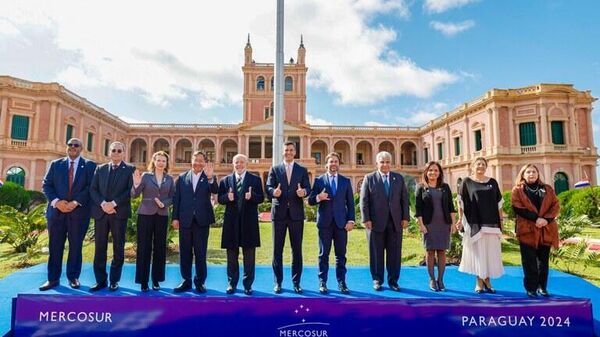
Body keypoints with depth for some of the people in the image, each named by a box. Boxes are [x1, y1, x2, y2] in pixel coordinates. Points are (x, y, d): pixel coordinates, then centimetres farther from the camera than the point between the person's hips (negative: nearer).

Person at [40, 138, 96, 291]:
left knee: (76, 246, 6)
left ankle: (73, 277, 17)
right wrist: (56, 201, -11)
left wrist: (76, 202, -14)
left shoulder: (89, 165, 4)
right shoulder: (55, 164, 12)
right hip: (57, 210, 2)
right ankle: (53, 278, 16)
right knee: (55, 246, 6)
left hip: (79, 211, -2)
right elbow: (46, 185, 5)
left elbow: (91, 187, -4)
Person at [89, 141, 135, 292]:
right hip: (101, 212, 3)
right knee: (100, 247, 6)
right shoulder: (100, 169, 14)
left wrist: (114, 203, -15)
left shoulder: (130, 169, 3)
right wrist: (102, 203, -11)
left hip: (119, 213, -3)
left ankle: (114, 280, 14)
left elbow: (130, 190, -7)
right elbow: (93, 189, 6)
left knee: (118, 248, 4)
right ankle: (100, 280, 16)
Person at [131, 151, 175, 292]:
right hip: (145, 214, -2)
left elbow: (172, 197, 6)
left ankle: (156, 279, 17)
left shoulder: (169, 179, 7)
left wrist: (164, 203, -12)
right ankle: (143, 280, 11)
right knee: (144, 246, 1)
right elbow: (134, 195, -5)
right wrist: (136, 184, -24)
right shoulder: (145, 176, 1)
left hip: (162, 215, 2)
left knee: (160, 247, 5)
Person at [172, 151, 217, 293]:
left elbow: (215, 191, -18)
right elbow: (176, 198, 7)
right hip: (185, 220, 2)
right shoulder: (182, 177, 7)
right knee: (185, 252, 10)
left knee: (201, 253, 6)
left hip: (202, 220, -2)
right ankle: (186, 281, 21)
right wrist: (175, 218, 2)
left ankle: (200, 281, 17)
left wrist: (210, 177, -35)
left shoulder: (209, 178, 1)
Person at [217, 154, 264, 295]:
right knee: (232, 255, 11)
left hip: (249, 221, -1)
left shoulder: (255, 179, 4)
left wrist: (252, 196, -21)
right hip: (231, 221, 2)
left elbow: (261, 198, -2)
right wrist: (227, 197, -17)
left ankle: (248, 285, 17)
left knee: (249, 255, 5)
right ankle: (232, 283, 24)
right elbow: (220, 199, 4)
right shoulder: (225, 180, 9)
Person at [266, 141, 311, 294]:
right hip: (279, 213, 0)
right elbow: (268, 187, -3)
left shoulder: (302, 170, 9)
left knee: (297, 249, 6)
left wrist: (304, 192, -24)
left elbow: (308, 188, -1)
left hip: (296, 214, 0)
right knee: (277, 249, 5)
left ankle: (296, 282, 18)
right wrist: (273, 191, -26)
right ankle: (278, 282, 17)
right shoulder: (275, 169, 8)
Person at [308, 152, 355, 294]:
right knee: (324, 254, 5)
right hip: (325, 222, -1)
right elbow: (310, 201, 3)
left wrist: (350, 220, -1)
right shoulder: (319, 180, 5)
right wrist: (318, 197, -18)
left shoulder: (346, 181, 10)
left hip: (341, 222, 1)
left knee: (341, 254, 5)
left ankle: (341, 282, 15)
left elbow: (350, 203, 8)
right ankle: (322, 282, 14)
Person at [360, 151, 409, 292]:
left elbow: (404, 199, 9)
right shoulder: (369, 178, 2)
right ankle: (377, 280, 19)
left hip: (395, 222, 2)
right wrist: (366, 219, -9)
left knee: (394, 253, 7)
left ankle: (393, 280, 19)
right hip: (376, 222, -2)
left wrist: (405, 218, 2)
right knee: (376, 253, 6)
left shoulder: (399, 178, 11)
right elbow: (364, 201, -2)